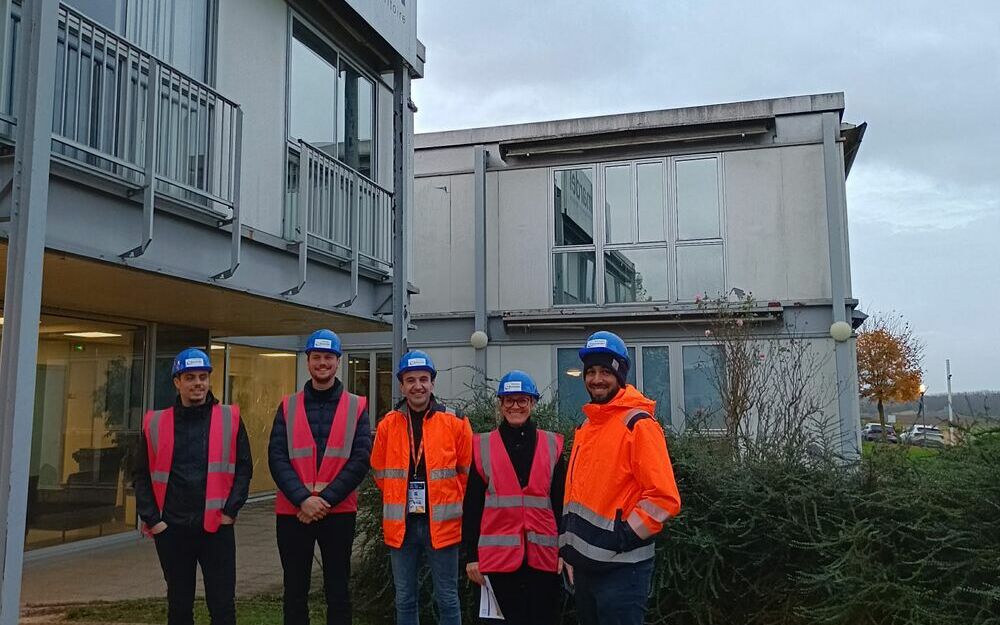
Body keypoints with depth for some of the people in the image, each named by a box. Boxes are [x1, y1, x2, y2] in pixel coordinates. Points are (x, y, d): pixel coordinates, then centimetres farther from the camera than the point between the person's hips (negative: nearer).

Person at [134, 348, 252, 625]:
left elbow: (244, 467, 2)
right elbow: (142, 476, 7)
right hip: (171, 529, 2)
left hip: (217, 527, -1)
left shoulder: (229, 419, 2)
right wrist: (152, 518, -1)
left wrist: (230, 510, -6)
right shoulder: (155, 423, 5)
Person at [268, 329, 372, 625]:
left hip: (339, 512, -1)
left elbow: (360, 460, -5)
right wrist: (302, 499, -16)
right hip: (293, 512, 1)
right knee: (295, 592, 9)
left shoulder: (356, 407, 3)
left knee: (338, 591, 8)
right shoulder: (287, 407, 6)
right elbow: (277, 458, -3)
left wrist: (326, 499, -14)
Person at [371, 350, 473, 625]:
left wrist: (447, 503, 4)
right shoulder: (388, 424, 1)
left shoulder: (455, 423, -6)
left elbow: (468, 472, 3)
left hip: (441, 523, -2)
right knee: (405, 599, 13)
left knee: (447, 599, 7)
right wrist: (400, 500, 10)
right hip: (402, 524, 2)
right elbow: (380, 472, 12)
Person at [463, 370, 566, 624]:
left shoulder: (552, 444, 6)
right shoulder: (483, 446, 3)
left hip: (544, 555, 1)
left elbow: (561, 503, 8)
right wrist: (471, 554, 1)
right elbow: (472, 505, 4)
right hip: (499, 555, -1)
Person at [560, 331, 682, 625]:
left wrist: (625, 537, -17)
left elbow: (664, 497, -18)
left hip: (620, 568, -8)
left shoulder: (638, 425, -12)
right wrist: (568, 547, 16)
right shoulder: (586, 426, 13)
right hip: (585, 565, 8)